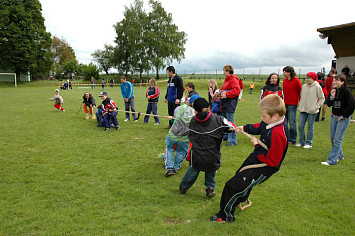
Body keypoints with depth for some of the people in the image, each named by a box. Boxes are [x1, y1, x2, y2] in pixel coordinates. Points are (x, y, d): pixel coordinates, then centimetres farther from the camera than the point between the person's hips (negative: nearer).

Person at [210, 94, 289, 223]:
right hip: (256, 158, 9)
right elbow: (258, 127, 14)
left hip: (263, 168, -9)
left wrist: (256, 146, -22)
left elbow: (271, 161, -31)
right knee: (240, 175, 33)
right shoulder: (273, 120, -10)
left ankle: (226, 215, 16)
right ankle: (243, 198, 64)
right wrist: (244, 128, 6)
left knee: (232, 186, -7)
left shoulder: (278, 134, -37)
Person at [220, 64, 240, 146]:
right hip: (224, 104, 10)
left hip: (230, 104, -10)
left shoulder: (233, 79, -12)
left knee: (230, 122, -9)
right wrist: (220, 93, 13)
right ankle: (225, 136, 33)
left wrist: (227, 94, -23)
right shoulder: (227, 80, 19)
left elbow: (237, 90, -24)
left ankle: (232, 141, -5)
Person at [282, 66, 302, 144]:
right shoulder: (285, 80, 9)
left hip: (292, 105, -6)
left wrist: (300, 102, -3)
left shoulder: (296, 81, -10)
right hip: (284, 104, 6)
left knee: (292, 123, 1)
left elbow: (300, 92, -4)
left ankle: (292, 140, 14)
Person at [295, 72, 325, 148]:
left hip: (312, 111, -4)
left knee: (310, 127, 4)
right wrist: (300, 105, 7)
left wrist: (316, 107, -9)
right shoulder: (304, 86, 7)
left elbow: (322, 98, -2)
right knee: (300, 126, 4)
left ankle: (309, 143, 14)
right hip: (303, 110, 5)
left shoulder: (317, 87, -6)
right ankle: (301, 141, 18)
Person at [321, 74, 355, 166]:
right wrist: (332, 97, -11)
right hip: (334, 117, 7)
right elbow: (328, 104, 7)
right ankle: (339, 155, 34)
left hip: (344, 118, -7)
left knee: (337, 139, -7)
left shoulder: (346, 90, -13)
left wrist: (345, 116, -14)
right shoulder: (334, 90, 6)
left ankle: (332, 160, -3)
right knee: (332, 138, 13)